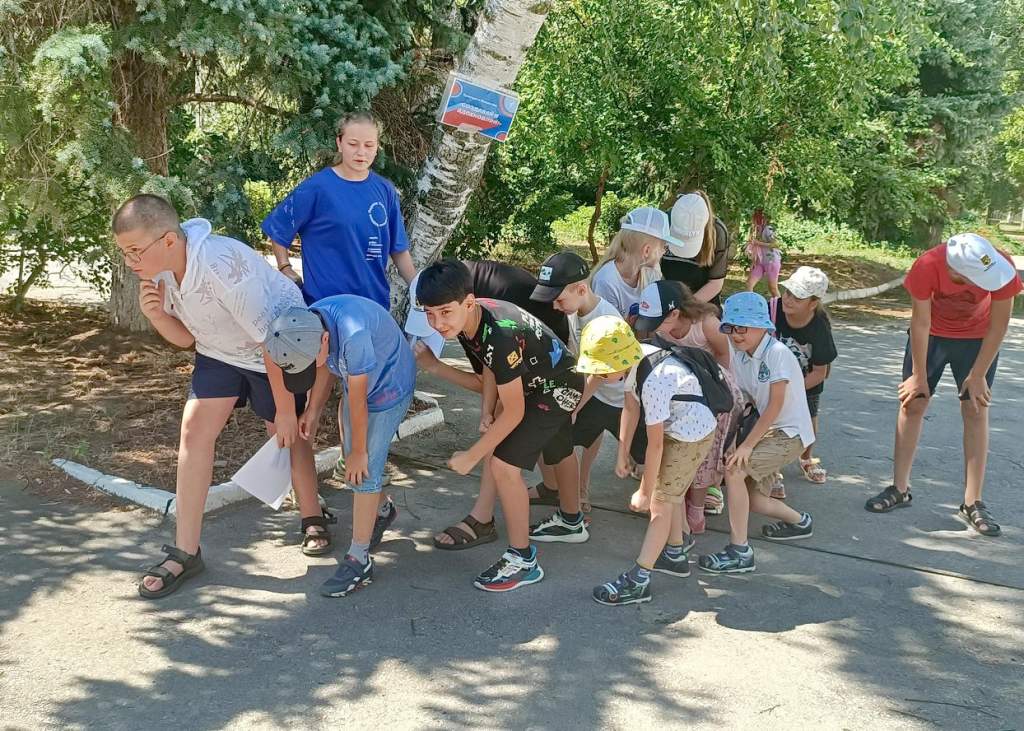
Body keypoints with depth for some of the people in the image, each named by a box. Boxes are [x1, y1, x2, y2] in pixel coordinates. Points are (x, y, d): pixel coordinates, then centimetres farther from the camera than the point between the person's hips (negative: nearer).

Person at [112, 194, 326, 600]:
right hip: (220, 353, 6)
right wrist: (156, 314, -23)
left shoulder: (221, 263, -37)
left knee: (288, 435, 6)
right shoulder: (161, 269, -13)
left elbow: (271, 339, -30)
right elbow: (186, 338, 0)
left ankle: (313, 519, 34)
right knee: (193, 430, -7)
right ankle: (186, 552, -1)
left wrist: (285, 409, -23)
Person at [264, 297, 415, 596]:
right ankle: (383, 510, 43)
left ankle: (359, 560, 0)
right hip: (358, 384, 7)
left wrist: (359, 451, -16)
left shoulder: (353, 335, -41)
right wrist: (313, 411, -1)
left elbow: (357, 400, -28)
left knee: (364, 470, -9)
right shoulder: (307, 325, -19)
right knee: (352, 461, 15)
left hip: (390, 386, -7)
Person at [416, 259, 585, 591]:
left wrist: (471, 456, -23)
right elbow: (491, 366, 5)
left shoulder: (499, 336, -39)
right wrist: (486, 411, -8)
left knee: (504, 464, -16)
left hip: (557, 388, -9)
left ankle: (522, 560, -3)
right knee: (559, 452, 29)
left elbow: (513, 412, -30)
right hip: (537, 379, 9)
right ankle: (571, 523, 54)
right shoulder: (468, 319, -15)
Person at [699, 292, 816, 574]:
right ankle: (798, 522, 38)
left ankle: (739, 551, -16)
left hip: (791, 433, -8)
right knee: (754, 501, 7)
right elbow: (746, 399, 4)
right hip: (767, 431, 8)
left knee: (734, 470, -23)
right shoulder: (739, 356, 2)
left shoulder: (777, 353, -20)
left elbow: (775, 405, -21)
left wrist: (748, 444, -22)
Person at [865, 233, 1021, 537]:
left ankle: (973, 503, 1)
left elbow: (999, 324, -20)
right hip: (932, 335, 0)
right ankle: (899, 489, 11)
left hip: (978, 339, 0)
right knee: (913, 403, 0)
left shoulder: (1001, 267, -32)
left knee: (976, 411, -2)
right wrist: (918, 375, -14)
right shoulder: (927, 267, -34)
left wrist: (978, 375, -16)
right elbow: (920, 322, -22)